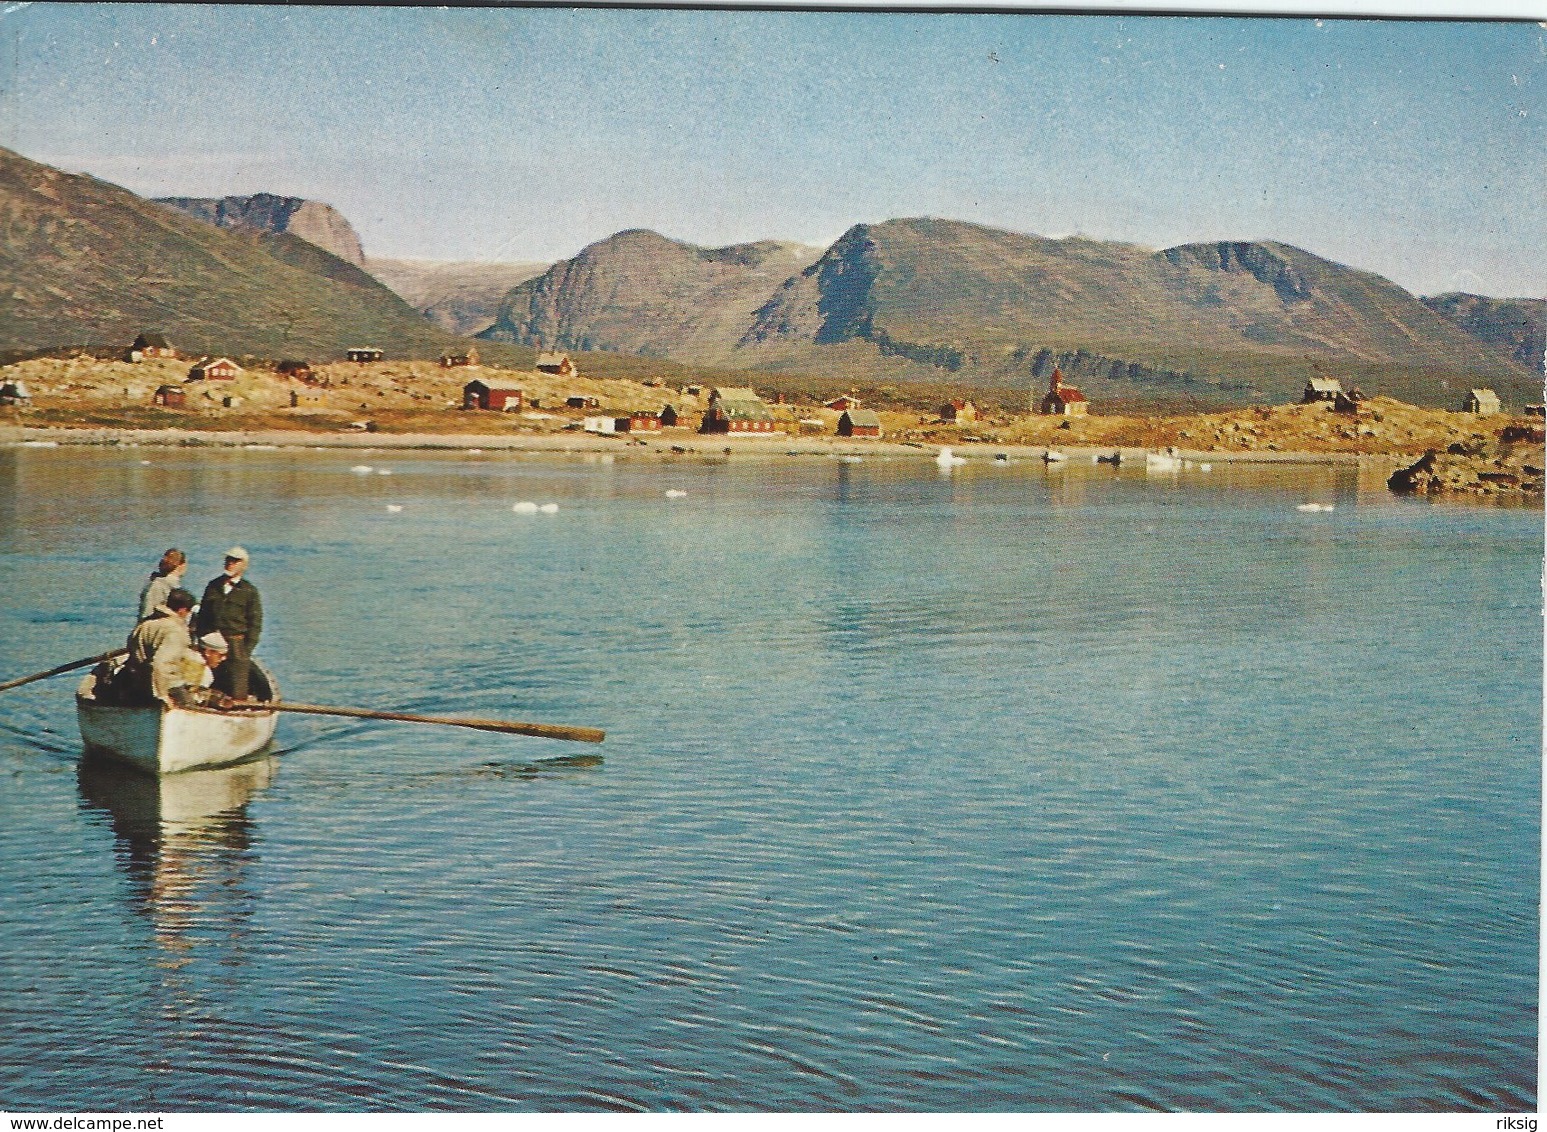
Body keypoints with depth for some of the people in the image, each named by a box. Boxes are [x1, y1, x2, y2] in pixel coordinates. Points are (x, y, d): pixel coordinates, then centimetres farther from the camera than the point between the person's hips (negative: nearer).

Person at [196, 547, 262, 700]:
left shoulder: (249, 591, 4)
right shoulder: (213, 586, 15)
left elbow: (255, 622, 1)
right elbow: (202, 615, 17)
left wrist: (247, 650, -7)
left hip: (236, 644, -4)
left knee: (237, 691, -8)